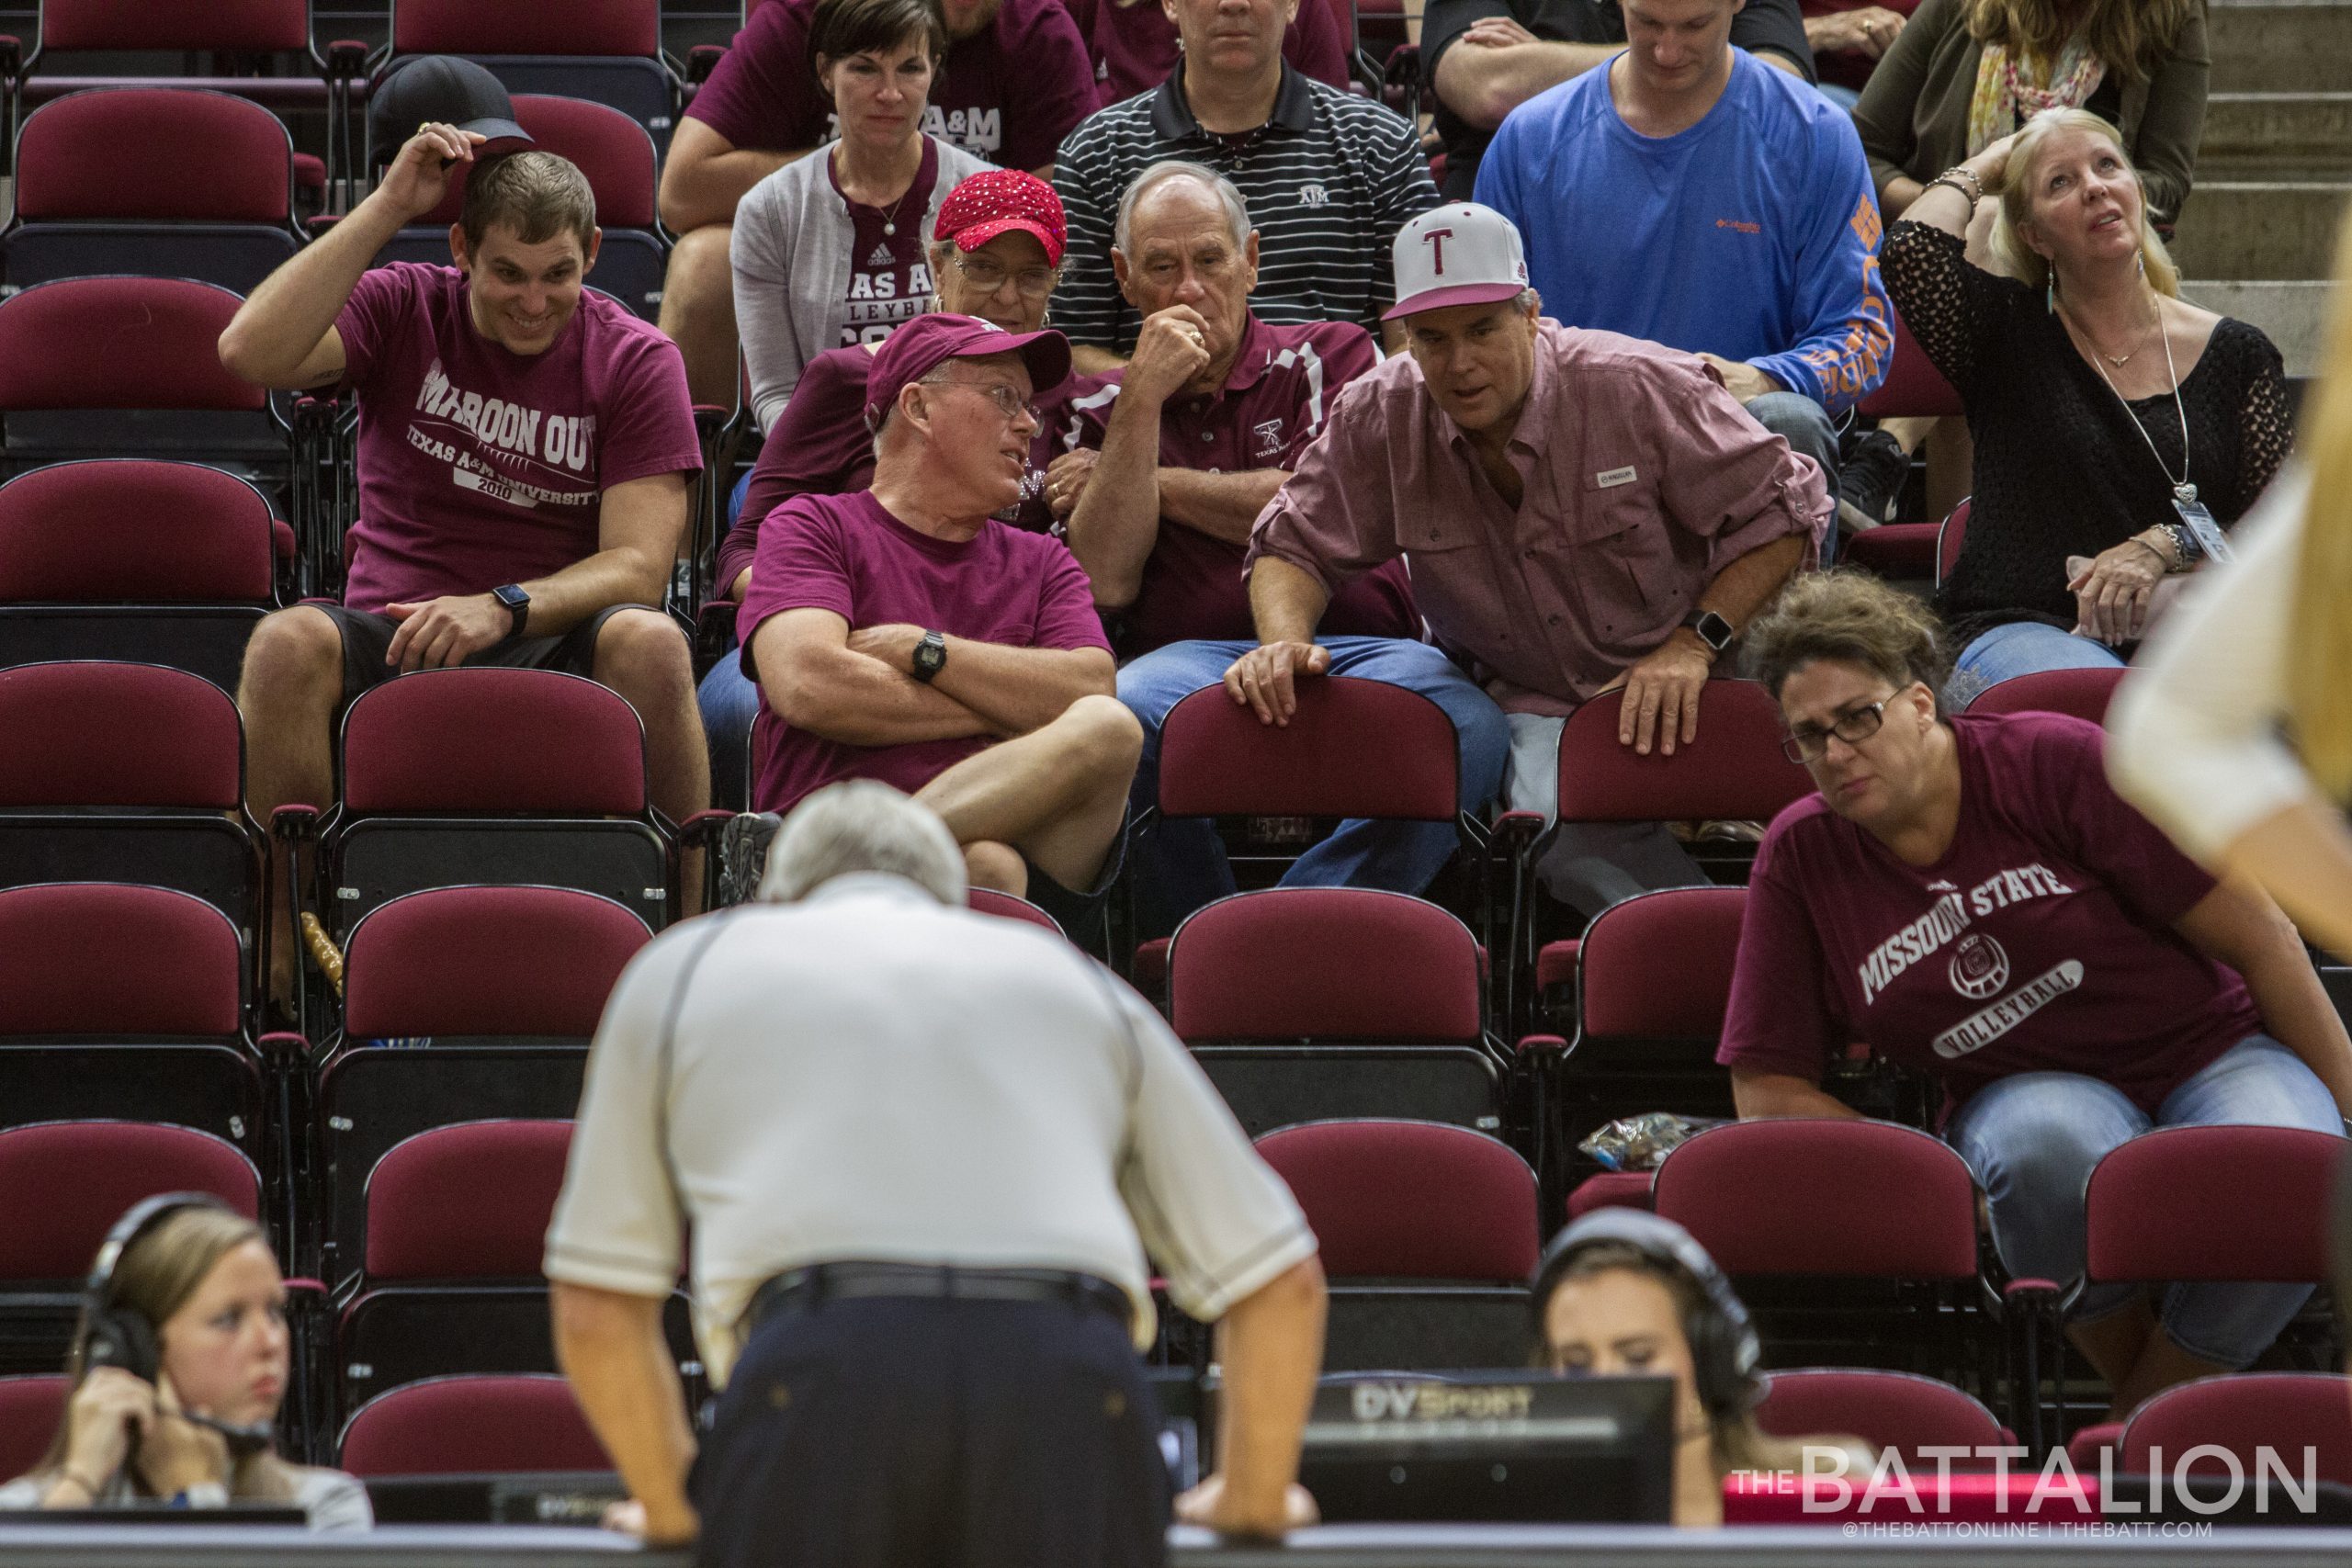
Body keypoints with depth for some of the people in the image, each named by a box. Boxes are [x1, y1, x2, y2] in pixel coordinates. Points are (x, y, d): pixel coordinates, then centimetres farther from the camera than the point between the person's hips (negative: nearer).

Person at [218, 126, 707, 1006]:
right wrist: (386, 209, -15)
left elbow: (638, 566, -8)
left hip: (557, 641, 0)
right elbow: (251, 354, -16)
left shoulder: (635, 360, 2)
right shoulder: (402, 310, 4)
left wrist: (504, 606, -26)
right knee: (287, 644, -32)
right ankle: (277, 960, -25)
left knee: (650, 641, -34)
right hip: (394, 636, 1)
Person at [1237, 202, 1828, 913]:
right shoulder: (1380, 419, -5)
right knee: (1560, 822, -31)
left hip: (1685, 693, -2)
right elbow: (1296, 541, 8)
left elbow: (1782, 514, -8)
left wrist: (1695, 642, -19)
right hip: (1534, 704, 2)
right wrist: (1283, 640, -14)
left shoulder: (1642, 389, -14)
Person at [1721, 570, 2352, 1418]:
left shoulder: (2055, 763, -11)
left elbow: (2255, 935, -6)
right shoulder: (1799, 858, -3)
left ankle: (2150, 1409, -10)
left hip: (2211, 1052, 0)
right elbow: (1768, 1090, -1)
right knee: (2048, 1142, -38)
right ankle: (2120, 1349, -11)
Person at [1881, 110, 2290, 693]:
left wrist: (2165, 546, -8)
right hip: (2025, 627, -2)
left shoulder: (2236, 353, 15)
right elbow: (1911, 252, -8)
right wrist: (1977, 172, 12)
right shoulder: (2007, 332, 11)